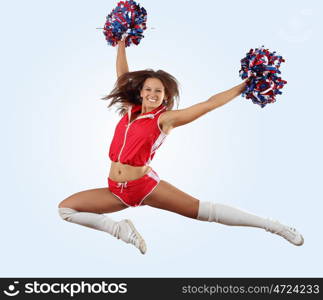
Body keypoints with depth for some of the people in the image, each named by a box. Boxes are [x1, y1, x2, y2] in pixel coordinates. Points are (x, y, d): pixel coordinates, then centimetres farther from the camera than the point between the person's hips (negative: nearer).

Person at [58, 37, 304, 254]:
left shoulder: (166, 118, -5)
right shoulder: (129, 109, 9)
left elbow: (211, 103, -6)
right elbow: (123, 76, 19)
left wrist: (246, 85, -6)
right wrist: (121, 42, 24)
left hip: (146, 187, -5)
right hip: (117, 191, 5)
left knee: (205, 210, -10)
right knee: (65, 208, 0)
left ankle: (271, 225, 3)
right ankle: (120, 229, 6)